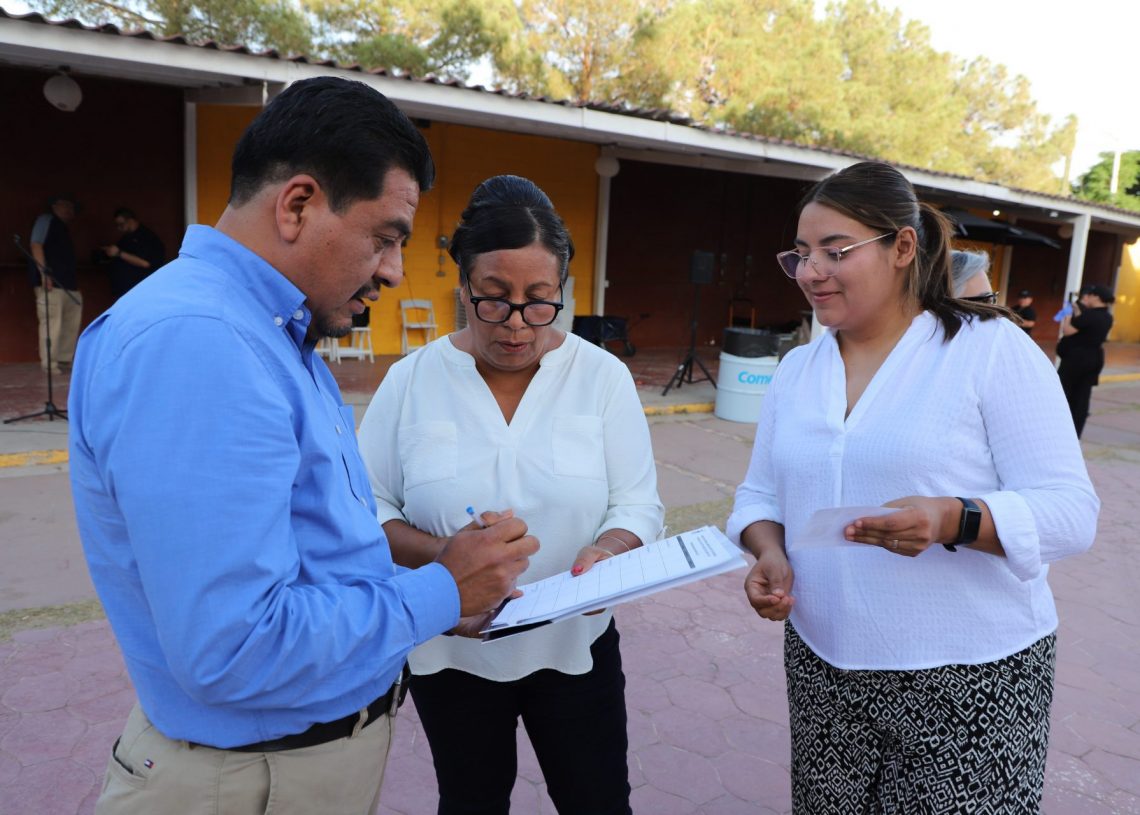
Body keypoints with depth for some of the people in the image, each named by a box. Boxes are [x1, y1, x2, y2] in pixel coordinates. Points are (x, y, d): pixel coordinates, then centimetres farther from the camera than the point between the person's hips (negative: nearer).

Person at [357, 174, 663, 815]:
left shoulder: (603, 376, -7)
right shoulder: (412, 381, -8)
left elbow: (639, 504, -7)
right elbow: (367, 509, -7)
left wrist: (603, 553, -28)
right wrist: (444, 557, -24)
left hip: (575, 643, 0)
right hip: (450, 649, 1)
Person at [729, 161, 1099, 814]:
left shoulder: (994, 349, -9)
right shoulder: (796, 370, 6)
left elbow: (1071, 510, -12)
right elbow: (761, 494, 12)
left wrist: (953, 519, -30)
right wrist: (769, 553, -9)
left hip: (972, 683, -4)